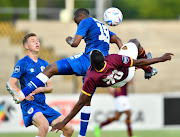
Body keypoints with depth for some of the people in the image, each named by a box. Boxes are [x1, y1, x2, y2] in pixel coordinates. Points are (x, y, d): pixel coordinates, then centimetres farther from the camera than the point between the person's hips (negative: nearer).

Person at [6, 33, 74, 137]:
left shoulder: (44, 64, 16)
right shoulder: (22, 63, -3)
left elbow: (50, 87, 17)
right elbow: (11, 84, -9)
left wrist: (40, 89, -6)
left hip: (43, 105, 7)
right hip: (29, 104, -7)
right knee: (44, 126, -35)